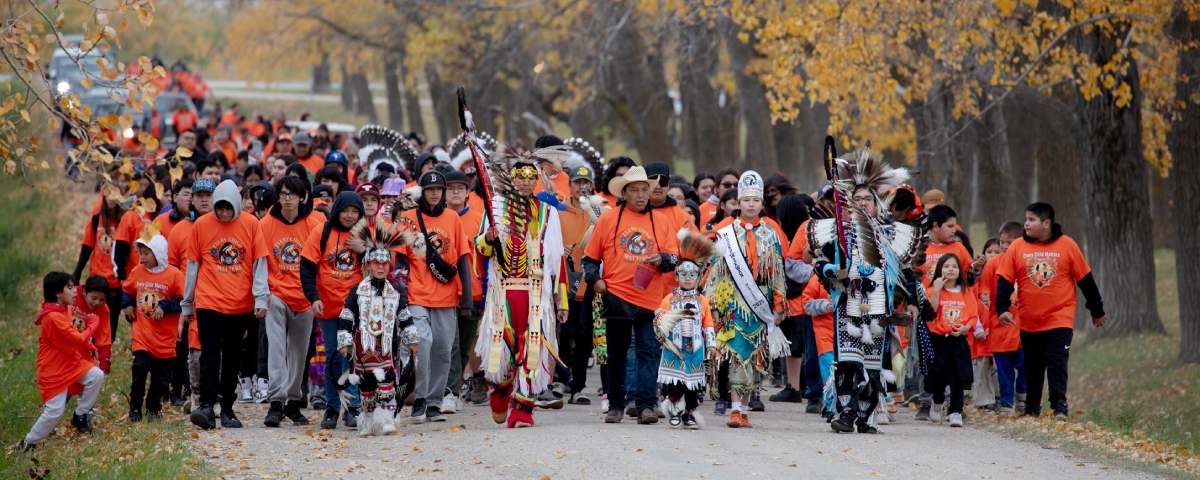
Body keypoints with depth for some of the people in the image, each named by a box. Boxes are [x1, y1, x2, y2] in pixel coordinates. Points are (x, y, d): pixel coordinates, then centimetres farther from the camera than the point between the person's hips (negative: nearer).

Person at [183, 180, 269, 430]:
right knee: (210, 354, -11)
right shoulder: (201, 225, 1)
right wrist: (187, 304, 11)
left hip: (241, 305, 1)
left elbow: (259, 263, 2)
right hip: (208, 303, -1)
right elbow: (192, 265, 7)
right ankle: (207, 406, -18)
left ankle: (227, 409, 17)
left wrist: (261, 297, -7)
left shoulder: (251, 224, 1)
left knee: (233, 358, 9)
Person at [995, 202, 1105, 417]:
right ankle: (1031, 407, 25)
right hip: (1029, 322, 3)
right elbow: (1004, 280, -2)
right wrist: (1002, 309, -15)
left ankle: (1059, 406, -11)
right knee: (1033, 366, 13)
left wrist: (1097, 310, 9)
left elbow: (1085, 279, 3)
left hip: (1060, 318, -3)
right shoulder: (1017, 247, 0)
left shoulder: (1067, 245, -3)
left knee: (1057, 363, -11)